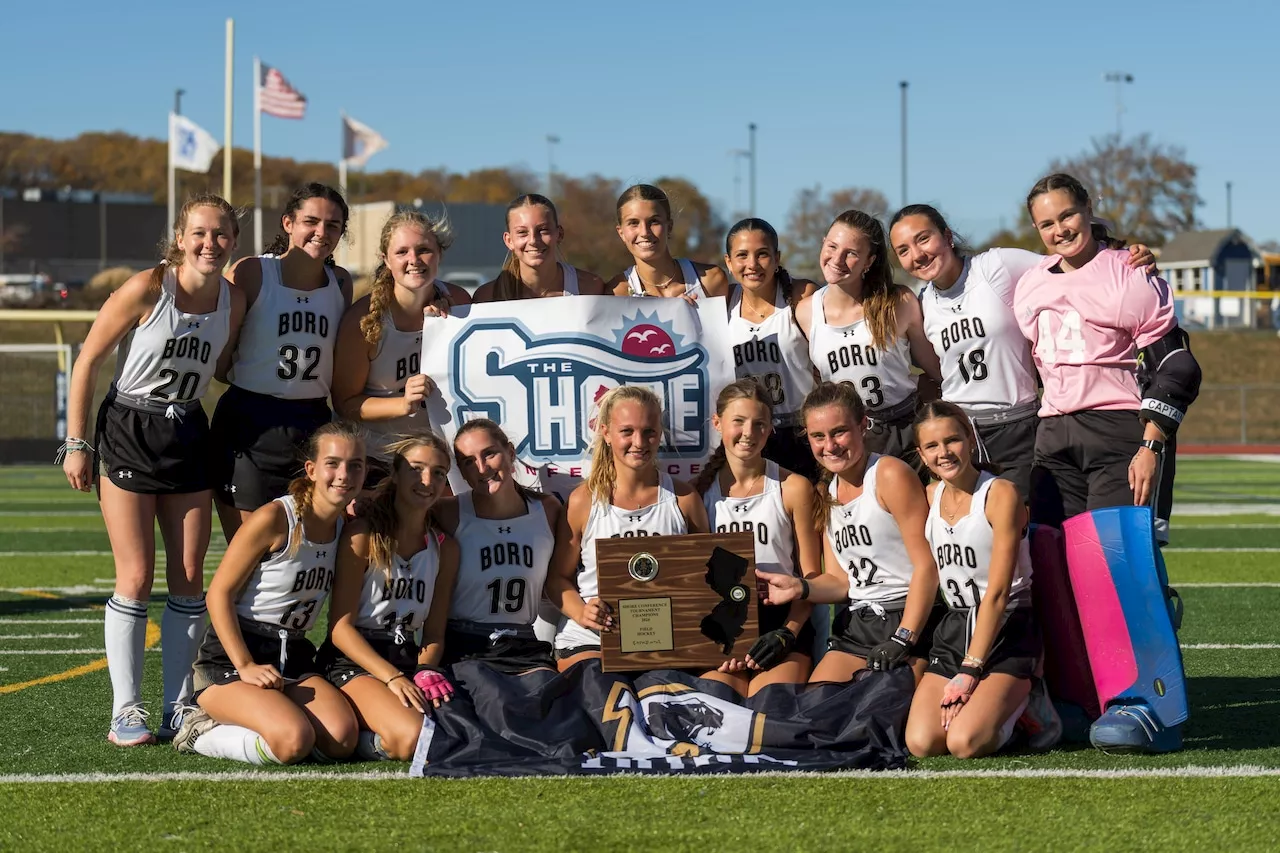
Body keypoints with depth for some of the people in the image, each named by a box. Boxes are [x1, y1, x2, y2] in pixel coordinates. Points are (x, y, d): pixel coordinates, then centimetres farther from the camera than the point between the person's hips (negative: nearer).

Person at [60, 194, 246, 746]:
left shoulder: (233, 302, -1)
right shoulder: (147, 289, -16)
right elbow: (87, 361, -10)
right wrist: (76, 443, -10)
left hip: (188, 436, 5)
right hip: (128, 434, -5)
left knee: (188, 577, 2)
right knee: (136, 576, -7)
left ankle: (177, 705, 11)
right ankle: (126, 710, 0)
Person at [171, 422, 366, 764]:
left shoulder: (348, 527, 7)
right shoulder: (274, 519, -13)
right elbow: (219, 593, -12)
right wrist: (245, 667, -18)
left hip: (293, 659, 6)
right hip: (229, 659, -6)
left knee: (342, 739, -22)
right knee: (294, 741, -31)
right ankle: (202, 732, -3)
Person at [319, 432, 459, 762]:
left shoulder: (445, 548, 13)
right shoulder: (363, 534, -4)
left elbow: (434, 632, 13)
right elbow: (340, 627, -9)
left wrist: (426, 674, -10)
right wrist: (392, 678, -20)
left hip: (409, 660, 6)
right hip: (353, 662, -6)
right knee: (412, 738, -35)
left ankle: (373, 739, -2)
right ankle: (354, 739, -5)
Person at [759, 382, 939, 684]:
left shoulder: (890, 475, -8)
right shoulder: (827, 491, 16)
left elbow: (927, 566, -13)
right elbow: (840, 580, 15)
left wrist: (902, 642, -18)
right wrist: (799, 588, -7)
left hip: (909, 621, -7)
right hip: (856, 626, 7)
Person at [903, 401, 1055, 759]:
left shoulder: (1001, 494, -11)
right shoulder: (931, 497, 9)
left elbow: (997, 593, -14)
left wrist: (970, 670, -18)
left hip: (1006, 633, -6)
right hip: (953, 631, 6)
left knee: (965, 742, -26)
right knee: (921, 743, -16)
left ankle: (1025, 707, 5)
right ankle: (1002, 702, 11)